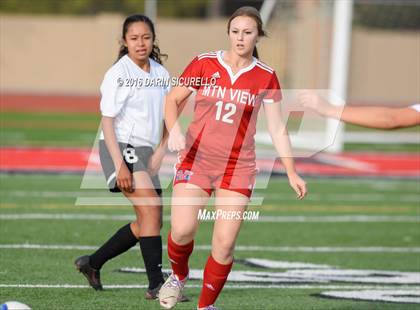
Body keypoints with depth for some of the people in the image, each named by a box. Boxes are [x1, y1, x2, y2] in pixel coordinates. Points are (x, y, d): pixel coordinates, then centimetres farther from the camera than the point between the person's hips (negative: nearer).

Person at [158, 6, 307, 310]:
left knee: (225, 242, -7)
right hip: (196, 159, 0)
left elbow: (277, 128, 5)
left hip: (238, 168, 0)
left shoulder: (266, 77, 2)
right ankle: (179, 275, 19)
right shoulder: (204, 64, 1)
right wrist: (174, 131, -13)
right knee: (182, 230, -14)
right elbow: (172, 100, 6)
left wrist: (292, 173, 1)